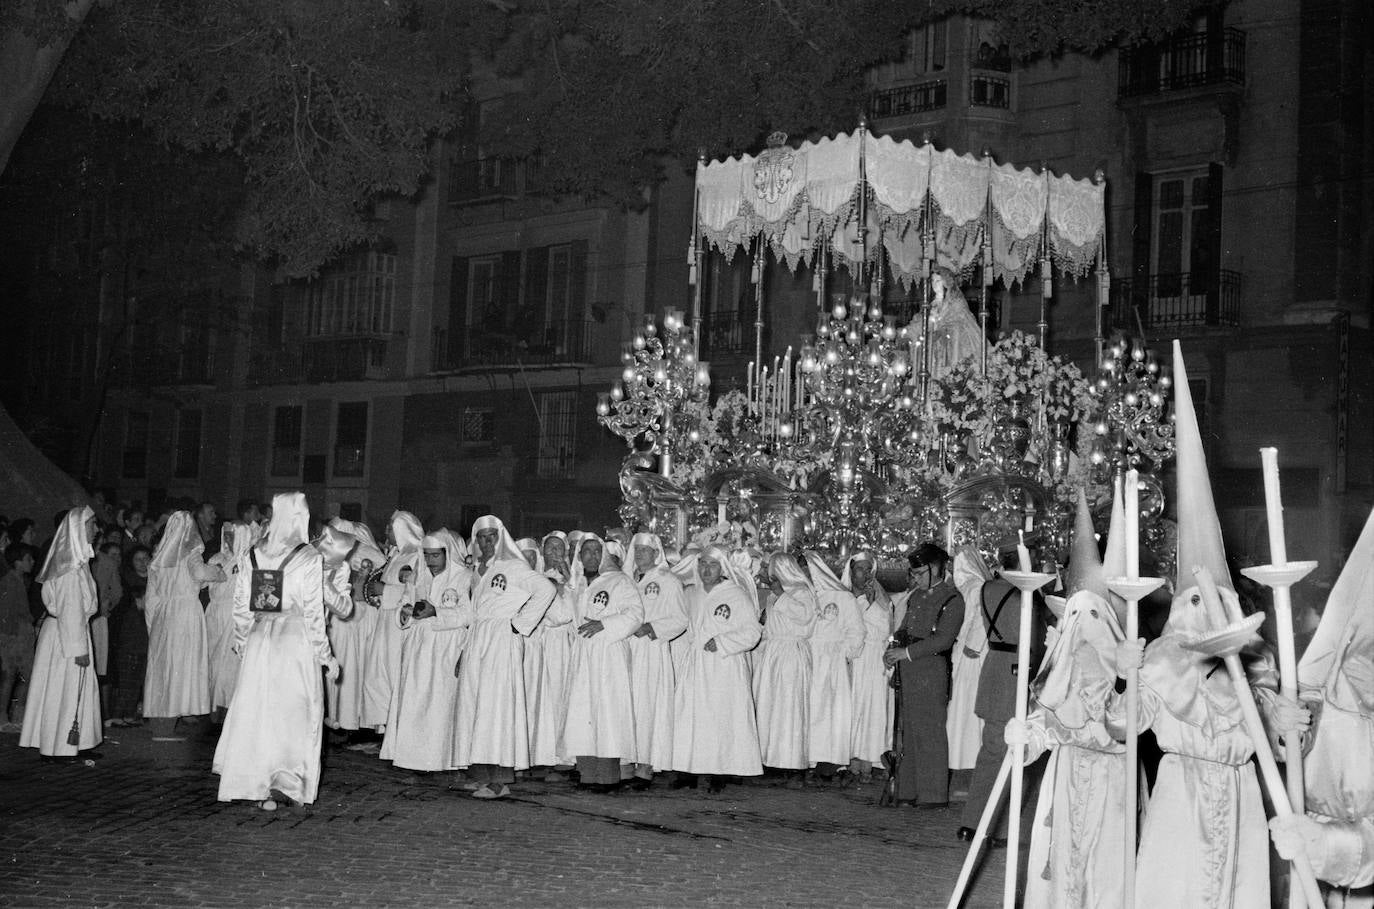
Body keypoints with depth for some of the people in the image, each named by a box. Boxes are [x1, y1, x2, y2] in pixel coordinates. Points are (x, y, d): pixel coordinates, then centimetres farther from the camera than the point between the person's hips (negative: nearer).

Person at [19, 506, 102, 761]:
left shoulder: (76, 560, 10)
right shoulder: (71, 567, -19)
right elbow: (71, 609, -21)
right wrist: (79, 647, -21)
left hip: (74, 629, 9)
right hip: (66, 635, -9)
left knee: (80, 689, 12)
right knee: (64, 690, -1)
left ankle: (78, 743, 17)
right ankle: (57, 747, 7)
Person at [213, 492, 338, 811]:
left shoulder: (254, 555, 4)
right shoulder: (308, 558, -8)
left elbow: (240, 606, 7)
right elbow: (313, 611, -9)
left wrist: (242, 642, 19)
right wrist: (325, 655, -1)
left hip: (260, 640, 4)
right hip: (296, 641, -4)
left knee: (256, 710, 10)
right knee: (294, 712, 5)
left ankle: (260, 788, 15)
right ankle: (284, 782, 1)